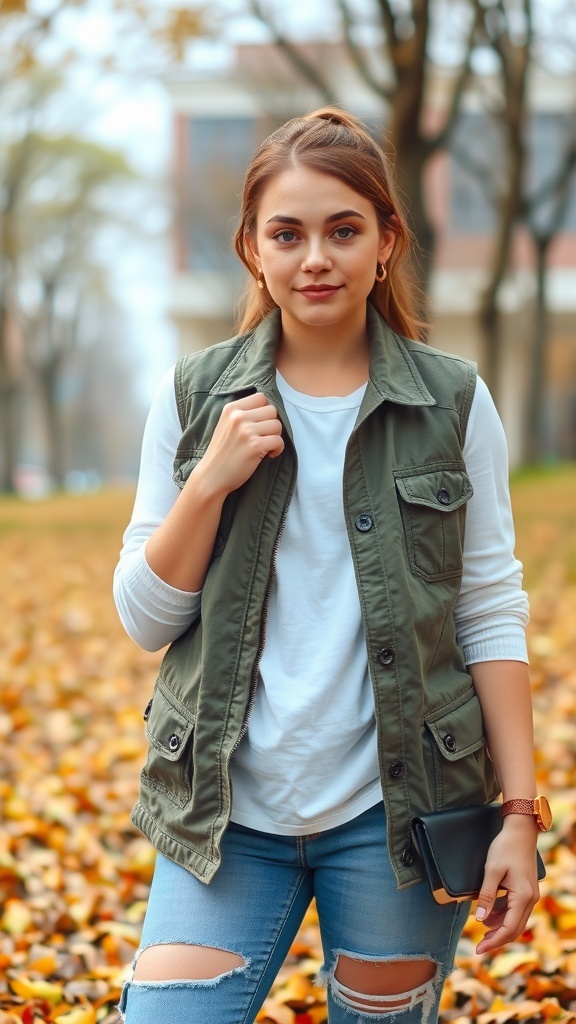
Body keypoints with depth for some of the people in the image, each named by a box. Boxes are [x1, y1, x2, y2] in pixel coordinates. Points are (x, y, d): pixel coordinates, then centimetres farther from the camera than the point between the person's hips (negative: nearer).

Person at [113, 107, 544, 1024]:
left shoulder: (454, 404, 0)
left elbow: (491, 613, 1)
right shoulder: (194, 398, 3)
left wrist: (519, 811, -4)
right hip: (227, 810, 1)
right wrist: (212, 480, -12)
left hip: (397, 808, 0)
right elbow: (144, 620, 2)